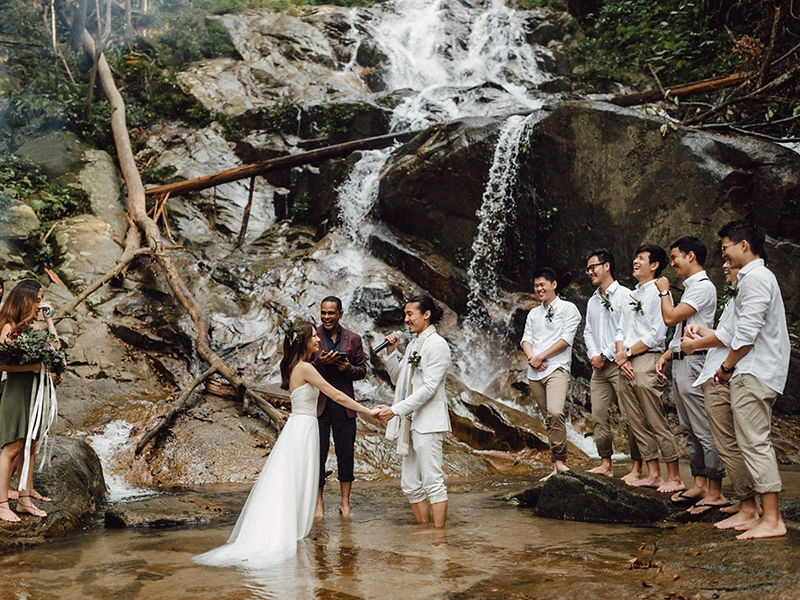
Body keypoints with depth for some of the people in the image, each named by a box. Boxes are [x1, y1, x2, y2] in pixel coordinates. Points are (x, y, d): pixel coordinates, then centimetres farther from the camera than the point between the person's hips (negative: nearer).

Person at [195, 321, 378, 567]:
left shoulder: (295, 366, 10)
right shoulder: (305, 368, -17)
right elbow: (337, 396, -17)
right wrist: (368, 411, -13)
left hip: (298, 427, 9)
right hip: (304, 429, -9)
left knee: (283, 485, 10)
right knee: (295, 485, -2)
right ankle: (285, 535, 3)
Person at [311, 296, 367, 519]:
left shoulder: (353, 339, 5)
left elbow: (362, 370, 7)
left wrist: (348, 368, -14)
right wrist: (319, 362, -20)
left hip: (344, 404, 2)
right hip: (318, 404, -2)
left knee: (346, 453, 8)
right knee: (318, 453, 3)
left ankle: (345, 501, 19)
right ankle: (318, 501, 16)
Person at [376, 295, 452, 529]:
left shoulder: (437, 344, -10)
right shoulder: (413, 344, 16)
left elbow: (429, 388, -17)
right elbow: (398, 379, 20)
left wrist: (396, 409, -20)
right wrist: (391, 352, 7)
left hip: (428, 423, -9)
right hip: (411, 422, 9)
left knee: (433, 482, -7)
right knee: (411, 485, 12)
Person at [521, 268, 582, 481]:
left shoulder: (568, 309, 3)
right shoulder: (533, 314, 22)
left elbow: (566, 339, -7)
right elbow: (526, 339, 11)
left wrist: (541, 356, -12)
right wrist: (531, 357, -10)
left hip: (557, 368, -6)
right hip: (534, 374, 6)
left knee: (555, 413, -25)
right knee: (549, 419, 6)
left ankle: (560, 460, -16)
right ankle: (557, 466, 9)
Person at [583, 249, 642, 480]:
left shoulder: (624, 295, -4)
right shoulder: (592, 301, 20)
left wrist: (606, 355, -11)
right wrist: (593, 355, 0)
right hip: (598, 366, 8)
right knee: (599, 417, 5)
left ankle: (637, 467, -3)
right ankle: (606, 464, 12)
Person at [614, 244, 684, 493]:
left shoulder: (658, 293, -5)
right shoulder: (633, 295, 19)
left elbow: (656, 334, -13)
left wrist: (627, 353, -8)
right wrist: (621, 356, -1)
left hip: (646, 360, -8)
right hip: (625, 364, 8)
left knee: (657, 423, -5)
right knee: (636, 423, 9)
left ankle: (674, 478, 3)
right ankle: (653, 474, 16)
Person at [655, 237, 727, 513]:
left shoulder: (703, 287, -12)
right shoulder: (690, 288, 18)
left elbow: (670, 318, -18)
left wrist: (664, 291, -3)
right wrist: (666, 355, 14)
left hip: (693, 363, -11)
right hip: (679, 363, 11)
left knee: (704, 430, -7)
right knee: (689, 430, 13)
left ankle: (715, 492, -2)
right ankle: (699, 484, 21)